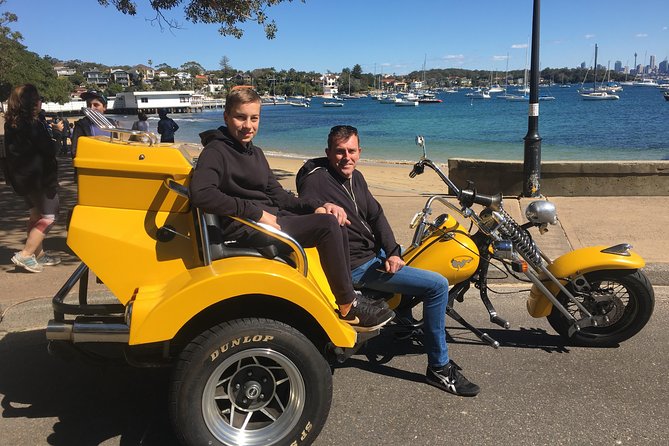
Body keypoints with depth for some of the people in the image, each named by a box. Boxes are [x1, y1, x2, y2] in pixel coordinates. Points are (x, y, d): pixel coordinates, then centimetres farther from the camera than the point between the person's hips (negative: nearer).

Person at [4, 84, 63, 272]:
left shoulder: (12, 123, 5)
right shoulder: (34, 124, -21)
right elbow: (49, 150, -17)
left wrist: (51, 130, 9)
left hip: (21, 176, 9)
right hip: (39, 177, -9)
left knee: (36, 214, 19)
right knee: (48, 216, 0)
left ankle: (39, 254, 26)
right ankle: (25, 255, -4)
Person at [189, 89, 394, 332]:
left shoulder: (255, 153, 20)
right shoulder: (215, 151, -7)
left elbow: (278, 195, 18)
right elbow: (200, 194, -26)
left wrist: (317, 205, 0)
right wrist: (256, 213, -26)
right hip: (243, 231, -9)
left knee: (335, 221, -1)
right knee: (328, 225, -20)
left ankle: (348, 298, 2)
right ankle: (348, 307, -9)